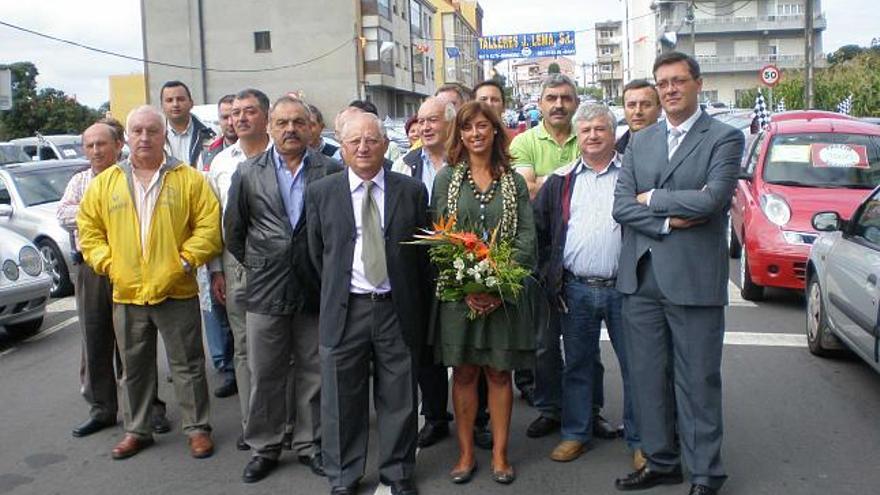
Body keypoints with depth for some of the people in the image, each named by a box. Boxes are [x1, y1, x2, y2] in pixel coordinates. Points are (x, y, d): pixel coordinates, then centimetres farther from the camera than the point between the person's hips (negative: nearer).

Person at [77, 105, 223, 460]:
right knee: (134, 367, 16)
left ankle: (197, 428, 20)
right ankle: (136, 430, 30)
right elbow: (89, 229, 10)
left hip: (176, 292, -3)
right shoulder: (105, 183, 7)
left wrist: (186, 261, -13)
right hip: (126, 293, 3)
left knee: (187, 365, 6)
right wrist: (106, 263, -3)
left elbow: (209, 225, -5)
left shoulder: (189, 178, -1)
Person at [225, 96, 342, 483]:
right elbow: (233, 230, 10)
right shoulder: (249, 173, 3)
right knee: (264, 375, 10)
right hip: (266, 291, 1)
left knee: (313, 374, 10)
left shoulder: (331, 171, -2)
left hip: (315, 290, -1)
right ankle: (264, 447, 25)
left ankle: (310, 444, 26)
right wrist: (254, 265, 9)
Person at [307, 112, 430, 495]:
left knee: (399, 398, 11)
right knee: (342, 400, 9)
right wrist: (335, 291, 10)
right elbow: (317, 253, 9)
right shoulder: (321, 193, 2)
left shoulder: (411, 191, 2)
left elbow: (422, 253, 6)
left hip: (397, 309, 0)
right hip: (344, 310, 0)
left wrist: (420, 306, 7)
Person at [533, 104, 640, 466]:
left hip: (623, 287, -2)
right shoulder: (560, 182, 10)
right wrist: (549, 277, 2)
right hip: (575, 290, 2)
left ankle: (639, 439, 20)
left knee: (634, 365, 6)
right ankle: (576, 433, 26)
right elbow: (540, 231, 9)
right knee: (577, 365, 12)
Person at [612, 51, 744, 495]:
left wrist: (651, 198, -6)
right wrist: (669, 222, -12)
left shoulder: (724, 138, -2)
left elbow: (712, 198, -17)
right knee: (648, 377, 13)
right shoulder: (639, 142, 12)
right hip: (641, 278, 5)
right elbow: (621, 205, 3)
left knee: (697, 381, 5)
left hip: (694, 279, -5)